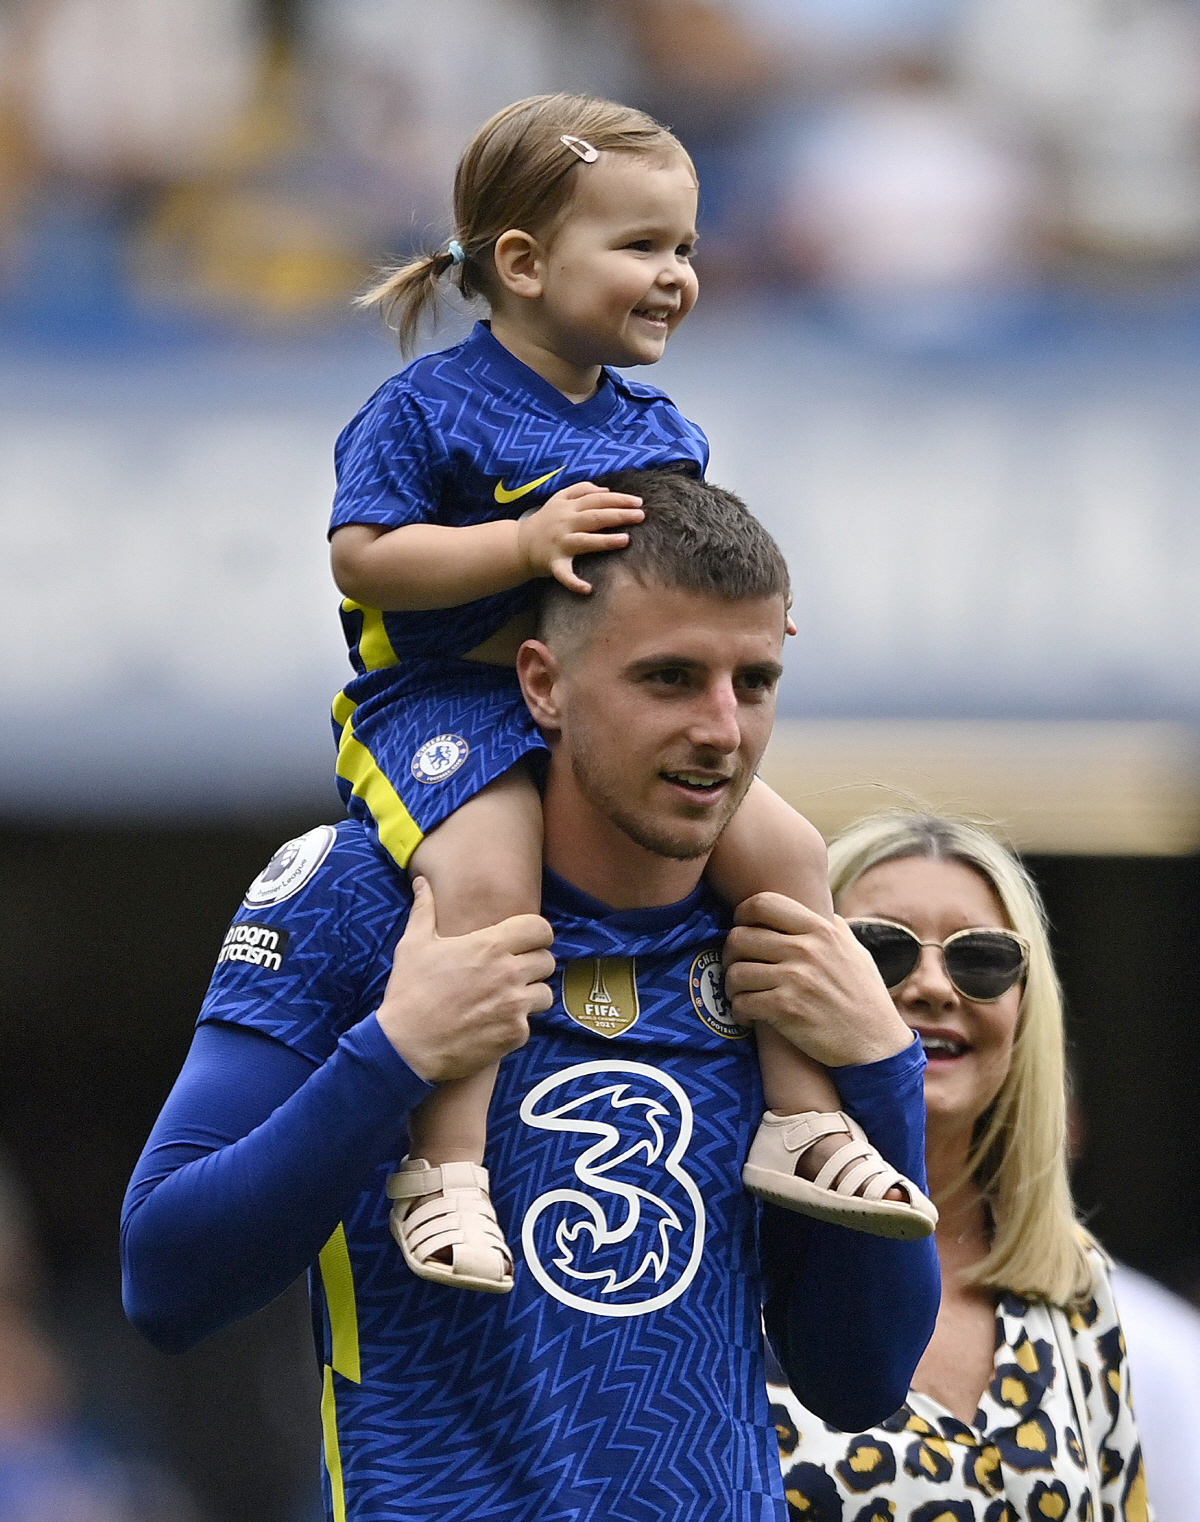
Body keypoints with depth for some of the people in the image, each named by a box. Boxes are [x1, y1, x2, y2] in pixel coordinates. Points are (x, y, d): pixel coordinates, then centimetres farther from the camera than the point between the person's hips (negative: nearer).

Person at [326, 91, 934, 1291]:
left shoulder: (659, 432, 15)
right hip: (449, 701, -6)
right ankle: (445, 1171, -31)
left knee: (785, 851, -10)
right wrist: (525, 541, -24)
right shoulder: (425, 411, -7)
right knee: (488, 877, -35)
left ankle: (803, 1123, -1)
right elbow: (362, 557, -15)